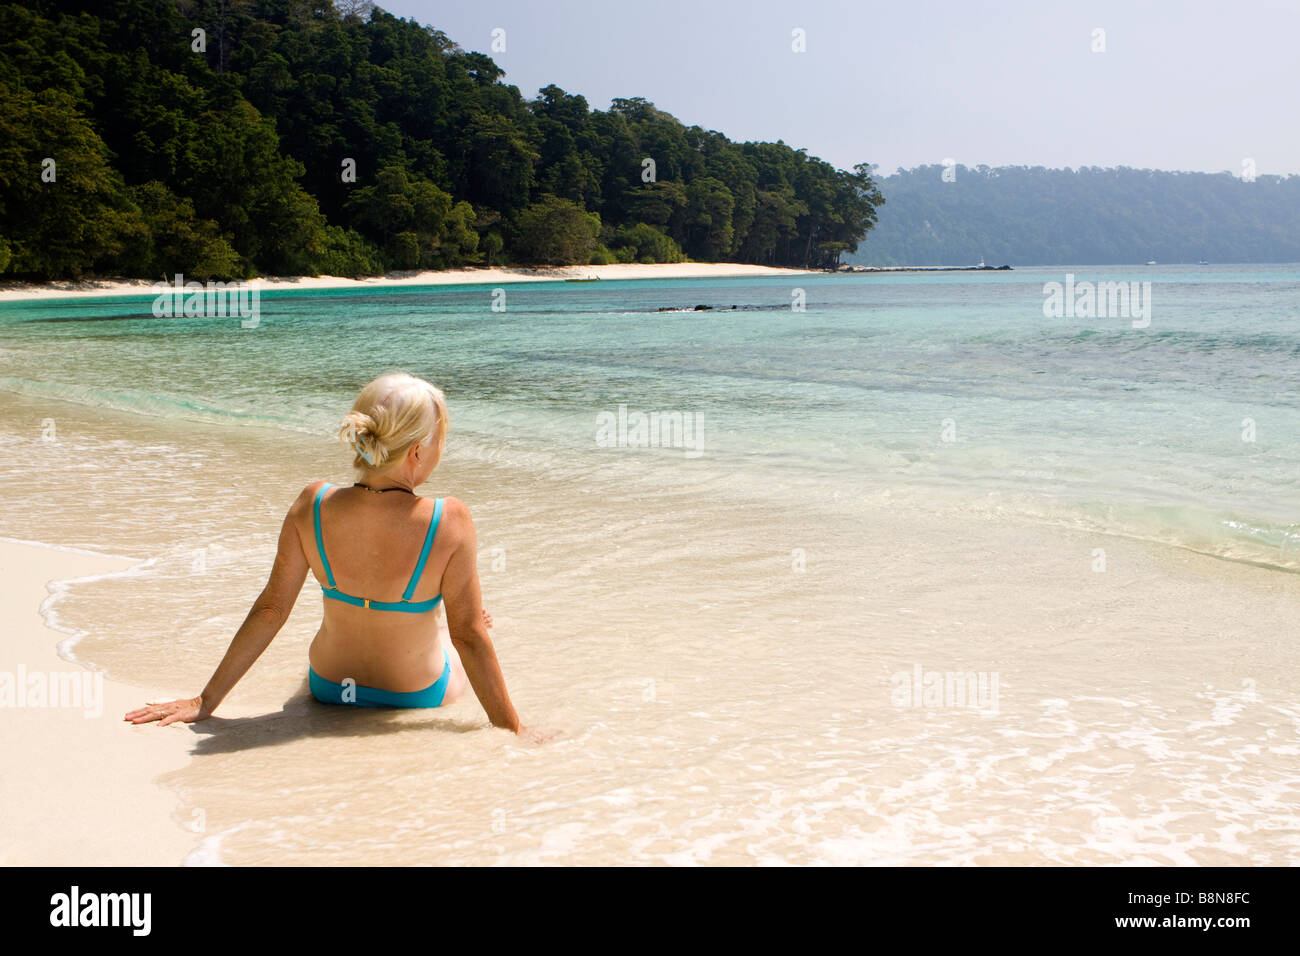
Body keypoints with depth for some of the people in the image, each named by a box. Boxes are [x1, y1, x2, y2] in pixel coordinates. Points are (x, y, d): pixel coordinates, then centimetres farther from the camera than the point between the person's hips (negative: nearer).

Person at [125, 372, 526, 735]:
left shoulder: (313, 505, -20)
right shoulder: (449, 521, -29)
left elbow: (270, 610, -15)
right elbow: (469, 635, -23)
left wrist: (205, 701, -4)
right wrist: (514, 730, -13)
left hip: (327, 688, 3)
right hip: (417, 697, -3)